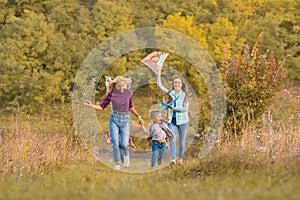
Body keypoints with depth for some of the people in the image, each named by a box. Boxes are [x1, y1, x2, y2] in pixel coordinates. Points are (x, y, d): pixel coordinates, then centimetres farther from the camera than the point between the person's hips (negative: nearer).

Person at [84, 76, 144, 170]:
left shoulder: (128, 93, 1)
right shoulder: (111, 94, -6)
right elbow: (102, 106, 1)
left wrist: (138, 116, 17)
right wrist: (92, 106, -18)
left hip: (125, 120, 1)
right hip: (114, 119, -1)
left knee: (123, 144, -11)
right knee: (115, 144, -8)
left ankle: (126, 155, 24)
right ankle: (117, 164, 8)